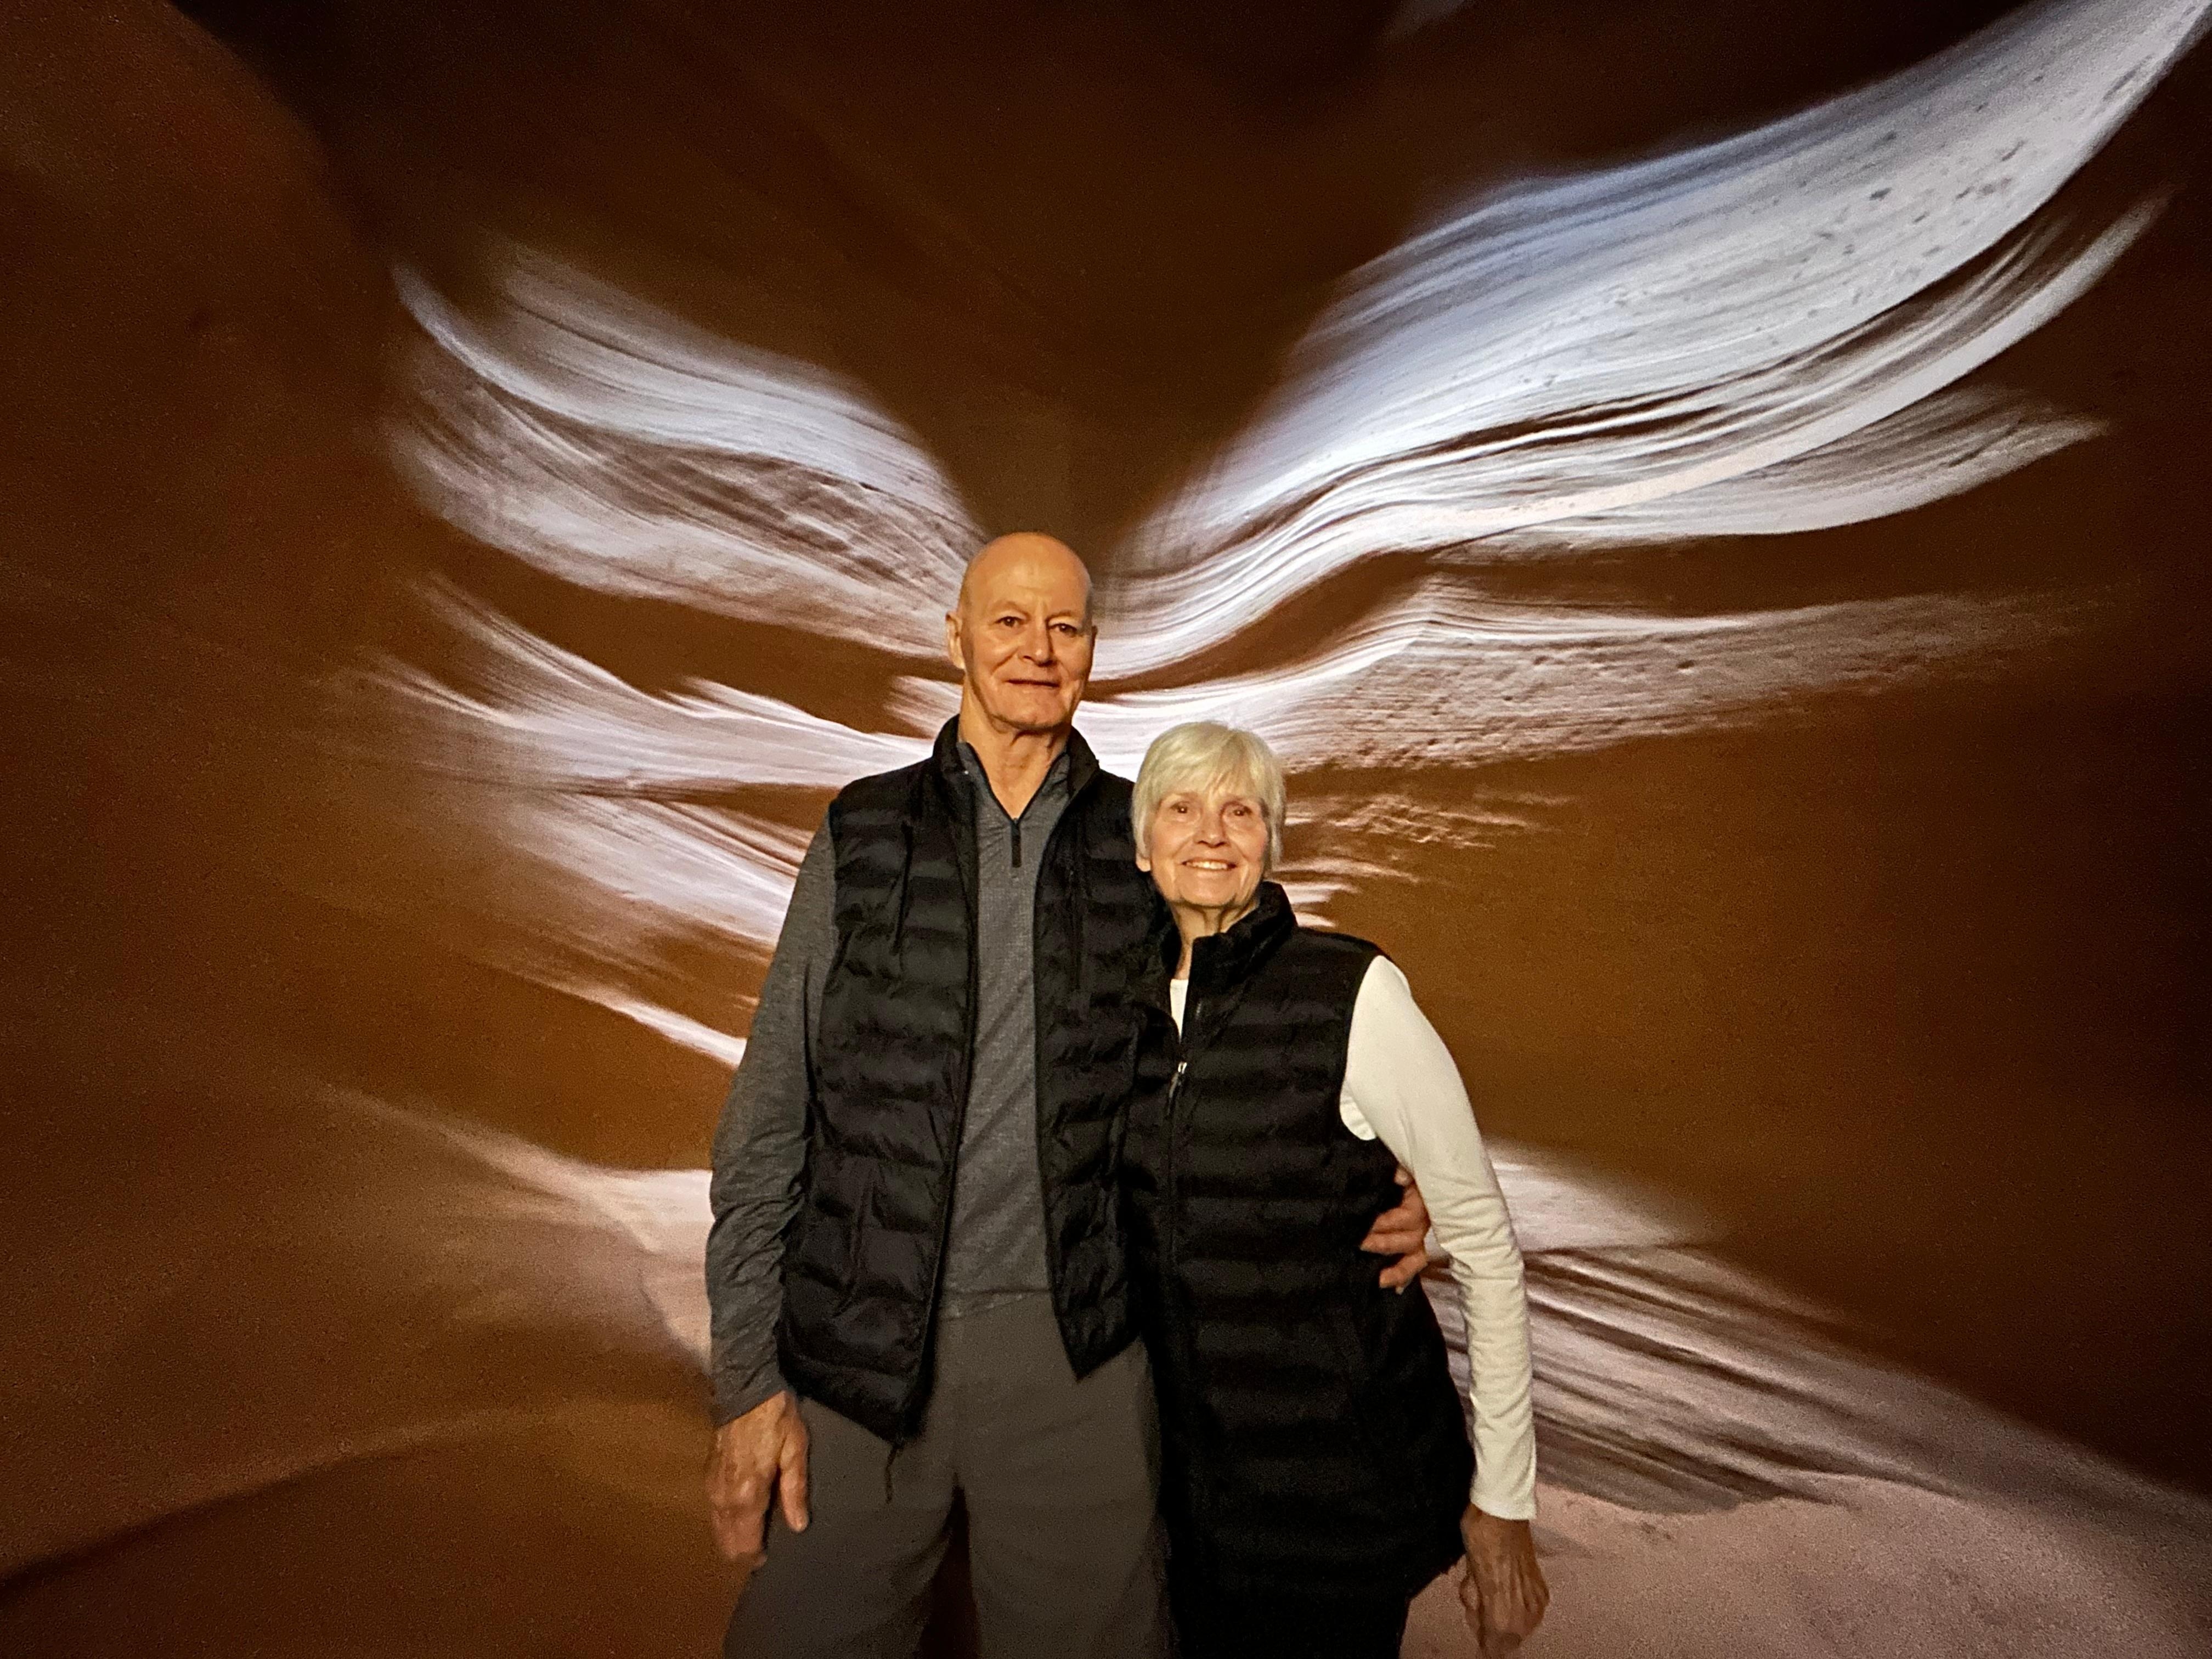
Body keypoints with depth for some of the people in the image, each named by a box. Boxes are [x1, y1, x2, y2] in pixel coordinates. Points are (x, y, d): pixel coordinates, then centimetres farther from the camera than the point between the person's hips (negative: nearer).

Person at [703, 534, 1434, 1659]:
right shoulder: (864, 835, 1)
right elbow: (770, 1116, 2)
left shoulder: (1143, 841, 2)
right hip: (860, 1346, 0)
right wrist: (747, 1377, -1)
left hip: (1073, 1352, 0)